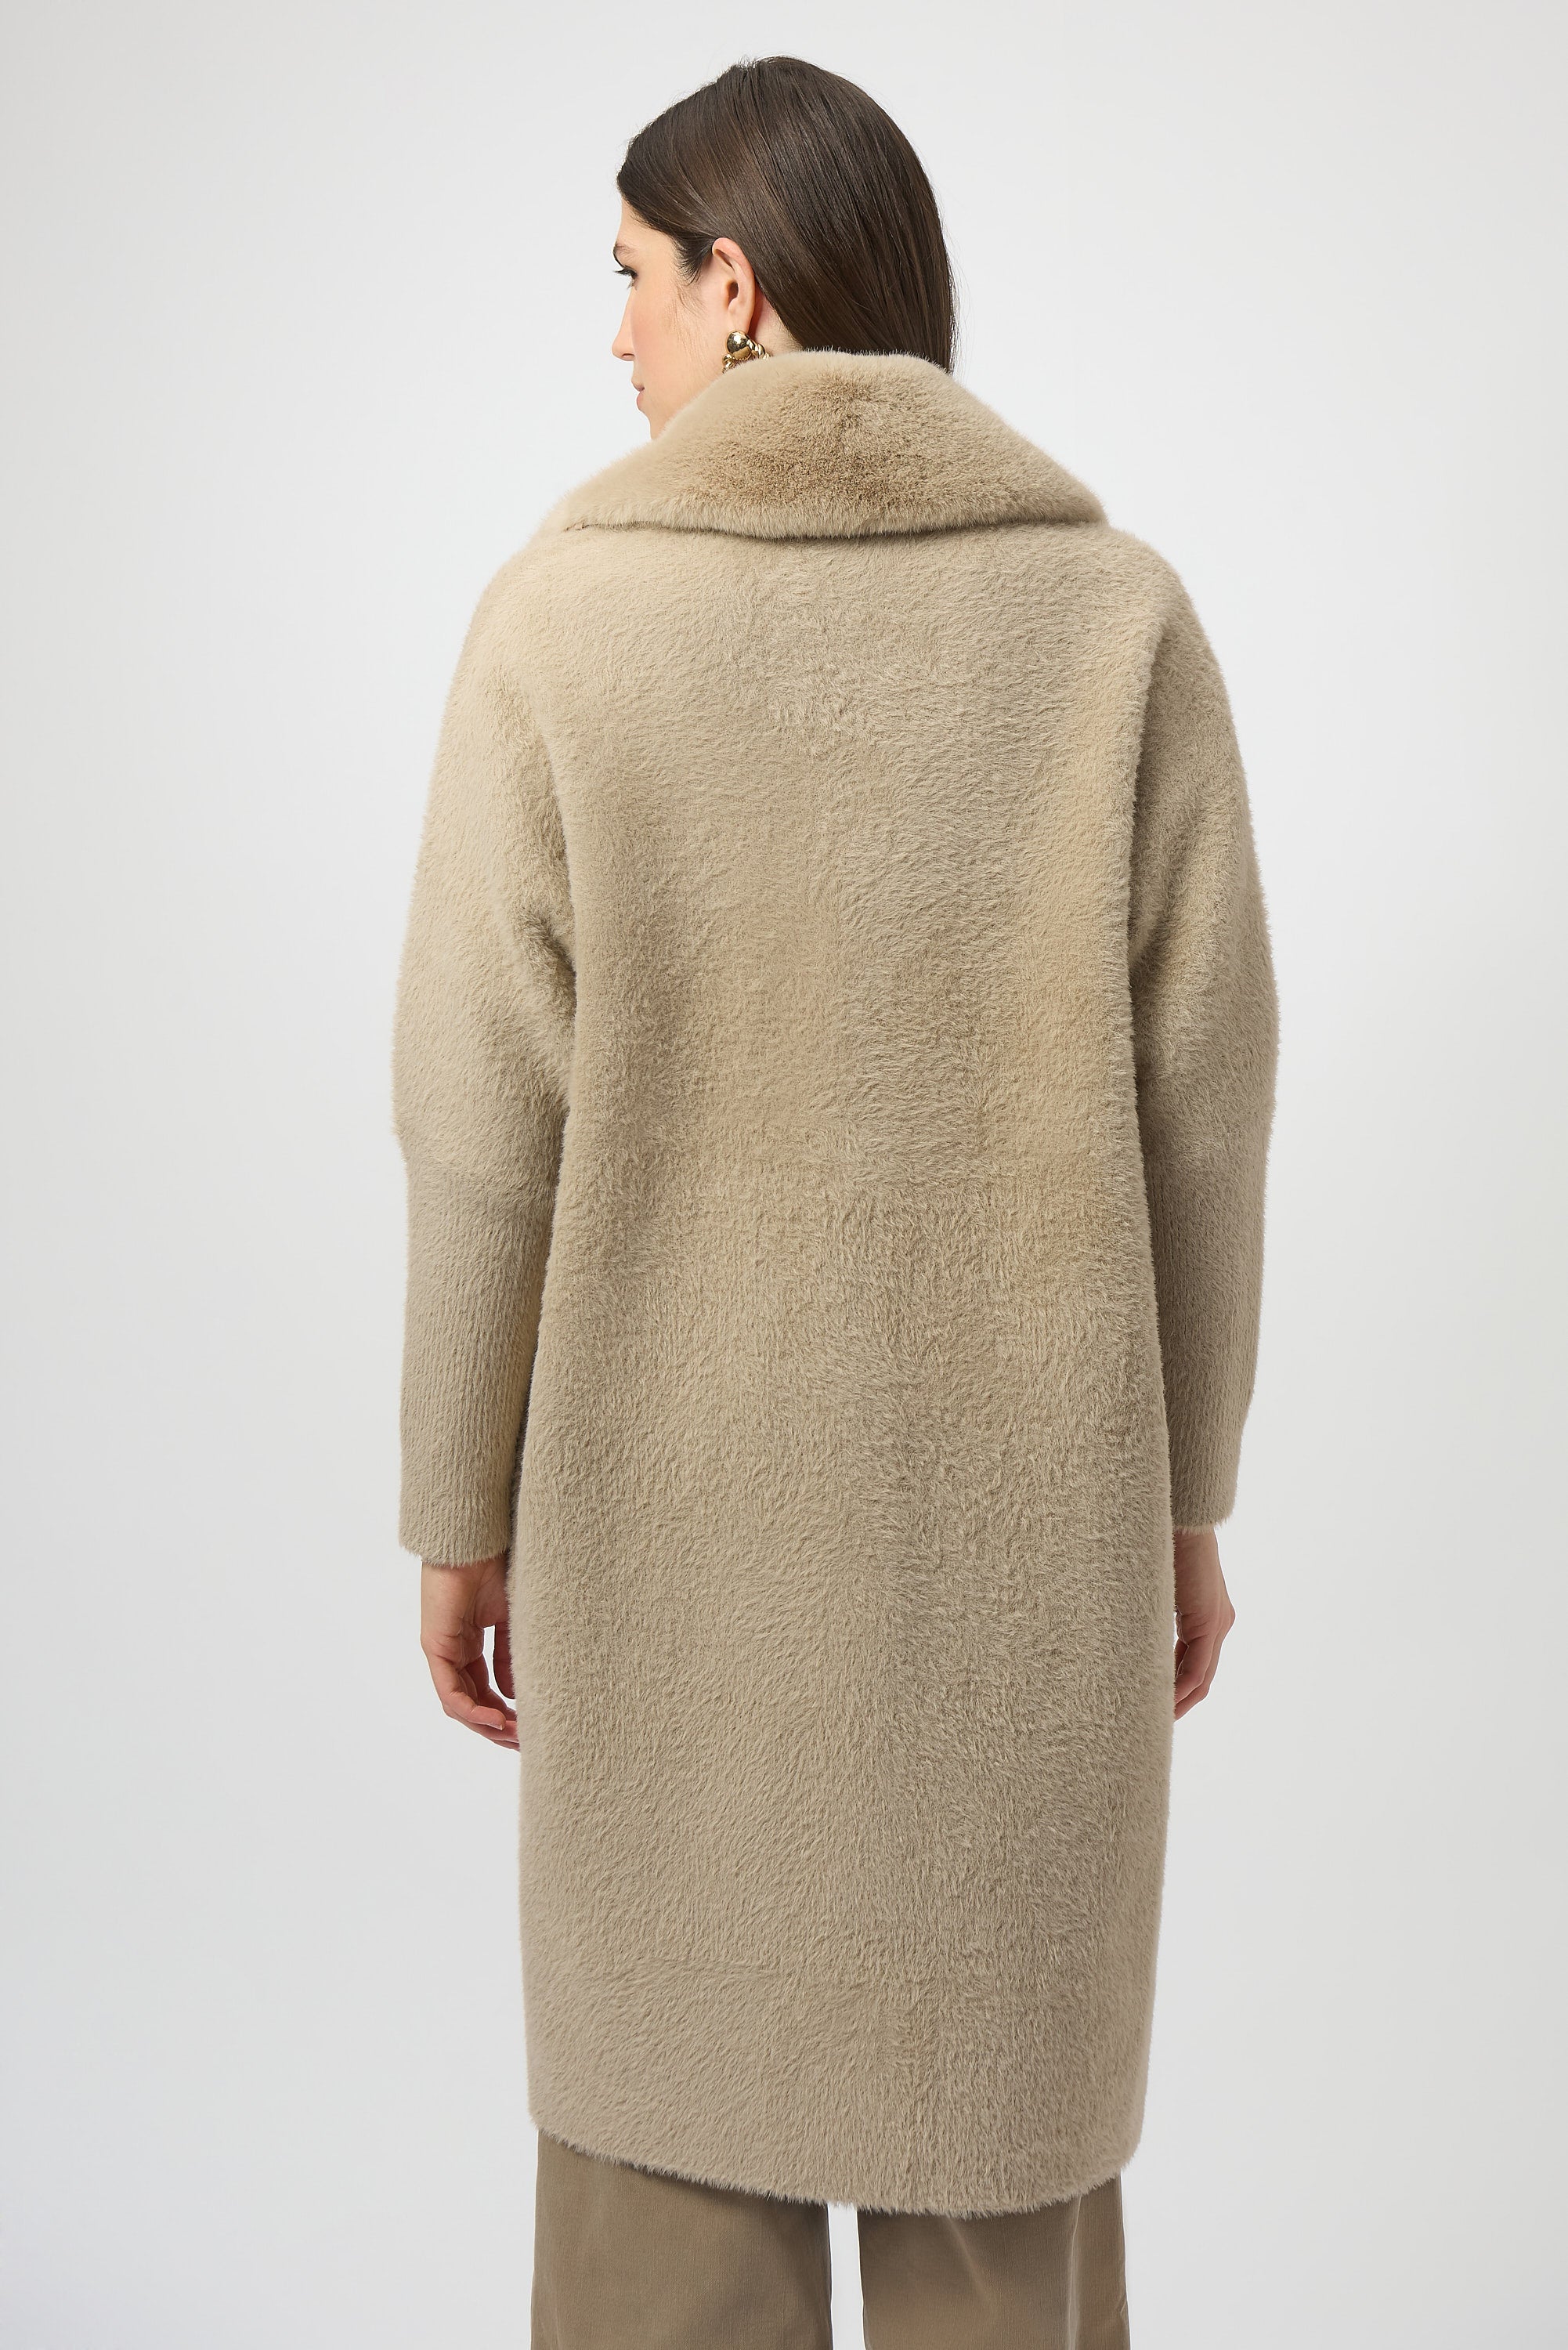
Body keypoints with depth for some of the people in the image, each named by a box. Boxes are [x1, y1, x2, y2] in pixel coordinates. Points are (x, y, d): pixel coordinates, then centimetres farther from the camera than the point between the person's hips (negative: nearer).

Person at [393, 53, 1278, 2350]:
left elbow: (485, 1115, -9)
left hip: (679, 1491, -1)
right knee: (1001, 2102, 18)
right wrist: (1186, 1489, 7)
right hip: (1025, 1493, 1)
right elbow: (1199, 1093, -4)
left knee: (675, 2083, 18)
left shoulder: (561, 610, -8)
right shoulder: (1116, 603, -4)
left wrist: (462, 1508, 3)